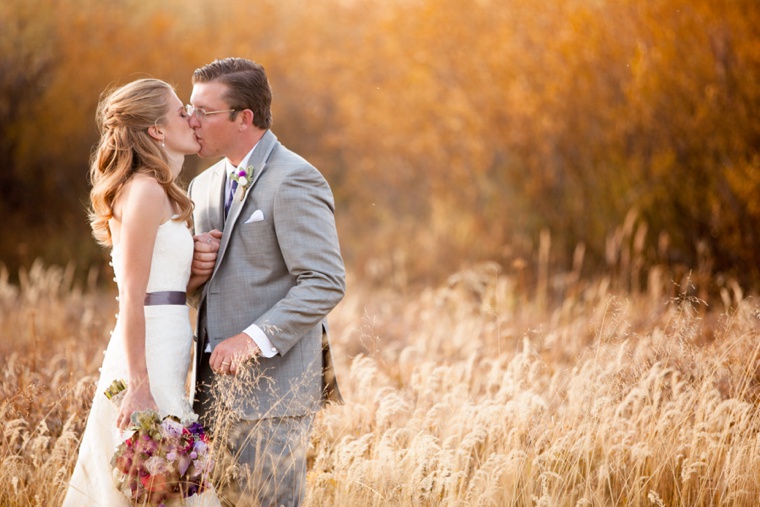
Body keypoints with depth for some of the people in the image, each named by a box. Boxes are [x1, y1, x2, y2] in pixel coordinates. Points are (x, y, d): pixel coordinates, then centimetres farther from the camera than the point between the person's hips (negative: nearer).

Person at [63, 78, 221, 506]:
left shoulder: (159, 194, 17)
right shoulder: (145, 191, -12)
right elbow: (132, 298, -17)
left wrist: (198, 274, 4)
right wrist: (140, 386, -20)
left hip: (162, 365, 10)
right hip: (148, 366, -10)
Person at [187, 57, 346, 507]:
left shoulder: (294, 181, -11)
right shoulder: (205, 186, 17)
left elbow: (326, 283, -17)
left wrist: (255, 340, -23)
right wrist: (194, 264, 1)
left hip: (273, 386, -8)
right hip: (217, 385, 8)